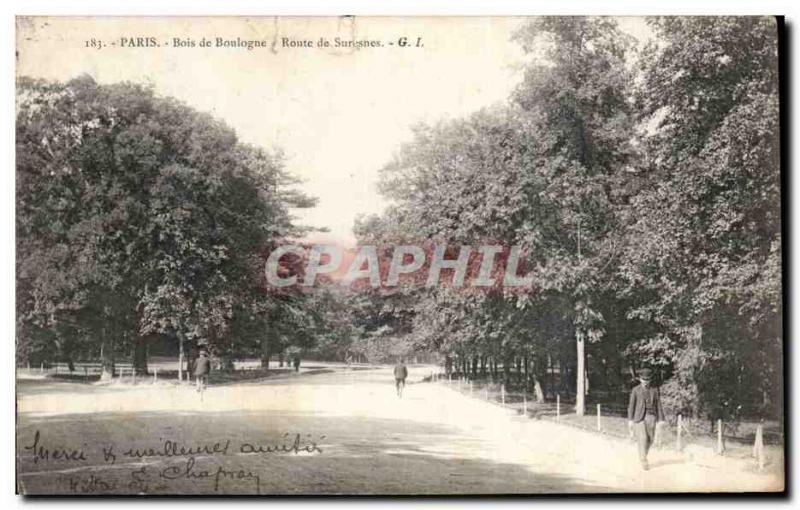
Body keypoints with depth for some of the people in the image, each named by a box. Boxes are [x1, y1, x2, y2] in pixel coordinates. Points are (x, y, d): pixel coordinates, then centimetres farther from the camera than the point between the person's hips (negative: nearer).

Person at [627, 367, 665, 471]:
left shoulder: (654, 390, 4)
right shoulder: (635, 390, -2)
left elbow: (658, 405, 4)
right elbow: (631, 405, -1)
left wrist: (661, 420, -1)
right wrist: (630, 420, -5)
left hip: (651, 417, 3)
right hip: (639, 417, -3)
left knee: (650, 439, 7)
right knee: (642, 439, -12)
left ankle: (642, 455, 33)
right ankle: (644, 462, -7)